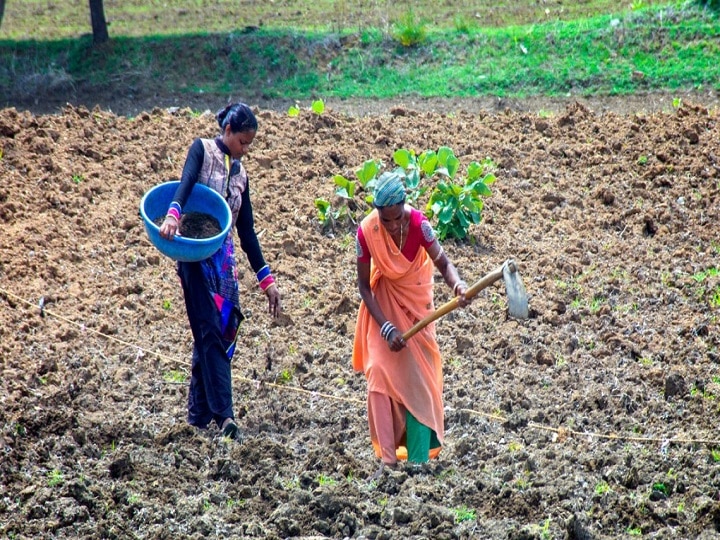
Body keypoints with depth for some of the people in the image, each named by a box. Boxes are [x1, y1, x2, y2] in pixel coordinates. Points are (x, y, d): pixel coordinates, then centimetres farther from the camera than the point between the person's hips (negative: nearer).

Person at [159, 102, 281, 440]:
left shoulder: (240, 173, 18)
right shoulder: (202, 150, 3)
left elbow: (247, 231, 17)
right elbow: (186, 182, -19)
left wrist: (266, 279, 13)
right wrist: (173, 215, -39)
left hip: (225, 258, 6)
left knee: (223, 333, 3)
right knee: (210, 331, -13)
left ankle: (199, 417, 8)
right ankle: (223, 415, -21)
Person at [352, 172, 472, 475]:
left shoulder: (418, 223, -28)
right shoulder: (366, 232, -27)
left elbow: (442, 261, -22)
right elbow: (364, 285, -18)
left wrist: (457, 284, -45)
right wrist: (386, 327, -25)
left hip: (416, 297, 0)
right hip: (384, 300, 0)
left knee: (418, 374, 0)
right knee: (380, 373, -8)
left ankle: (418, 454, 10)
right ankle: (387, 456, -5)